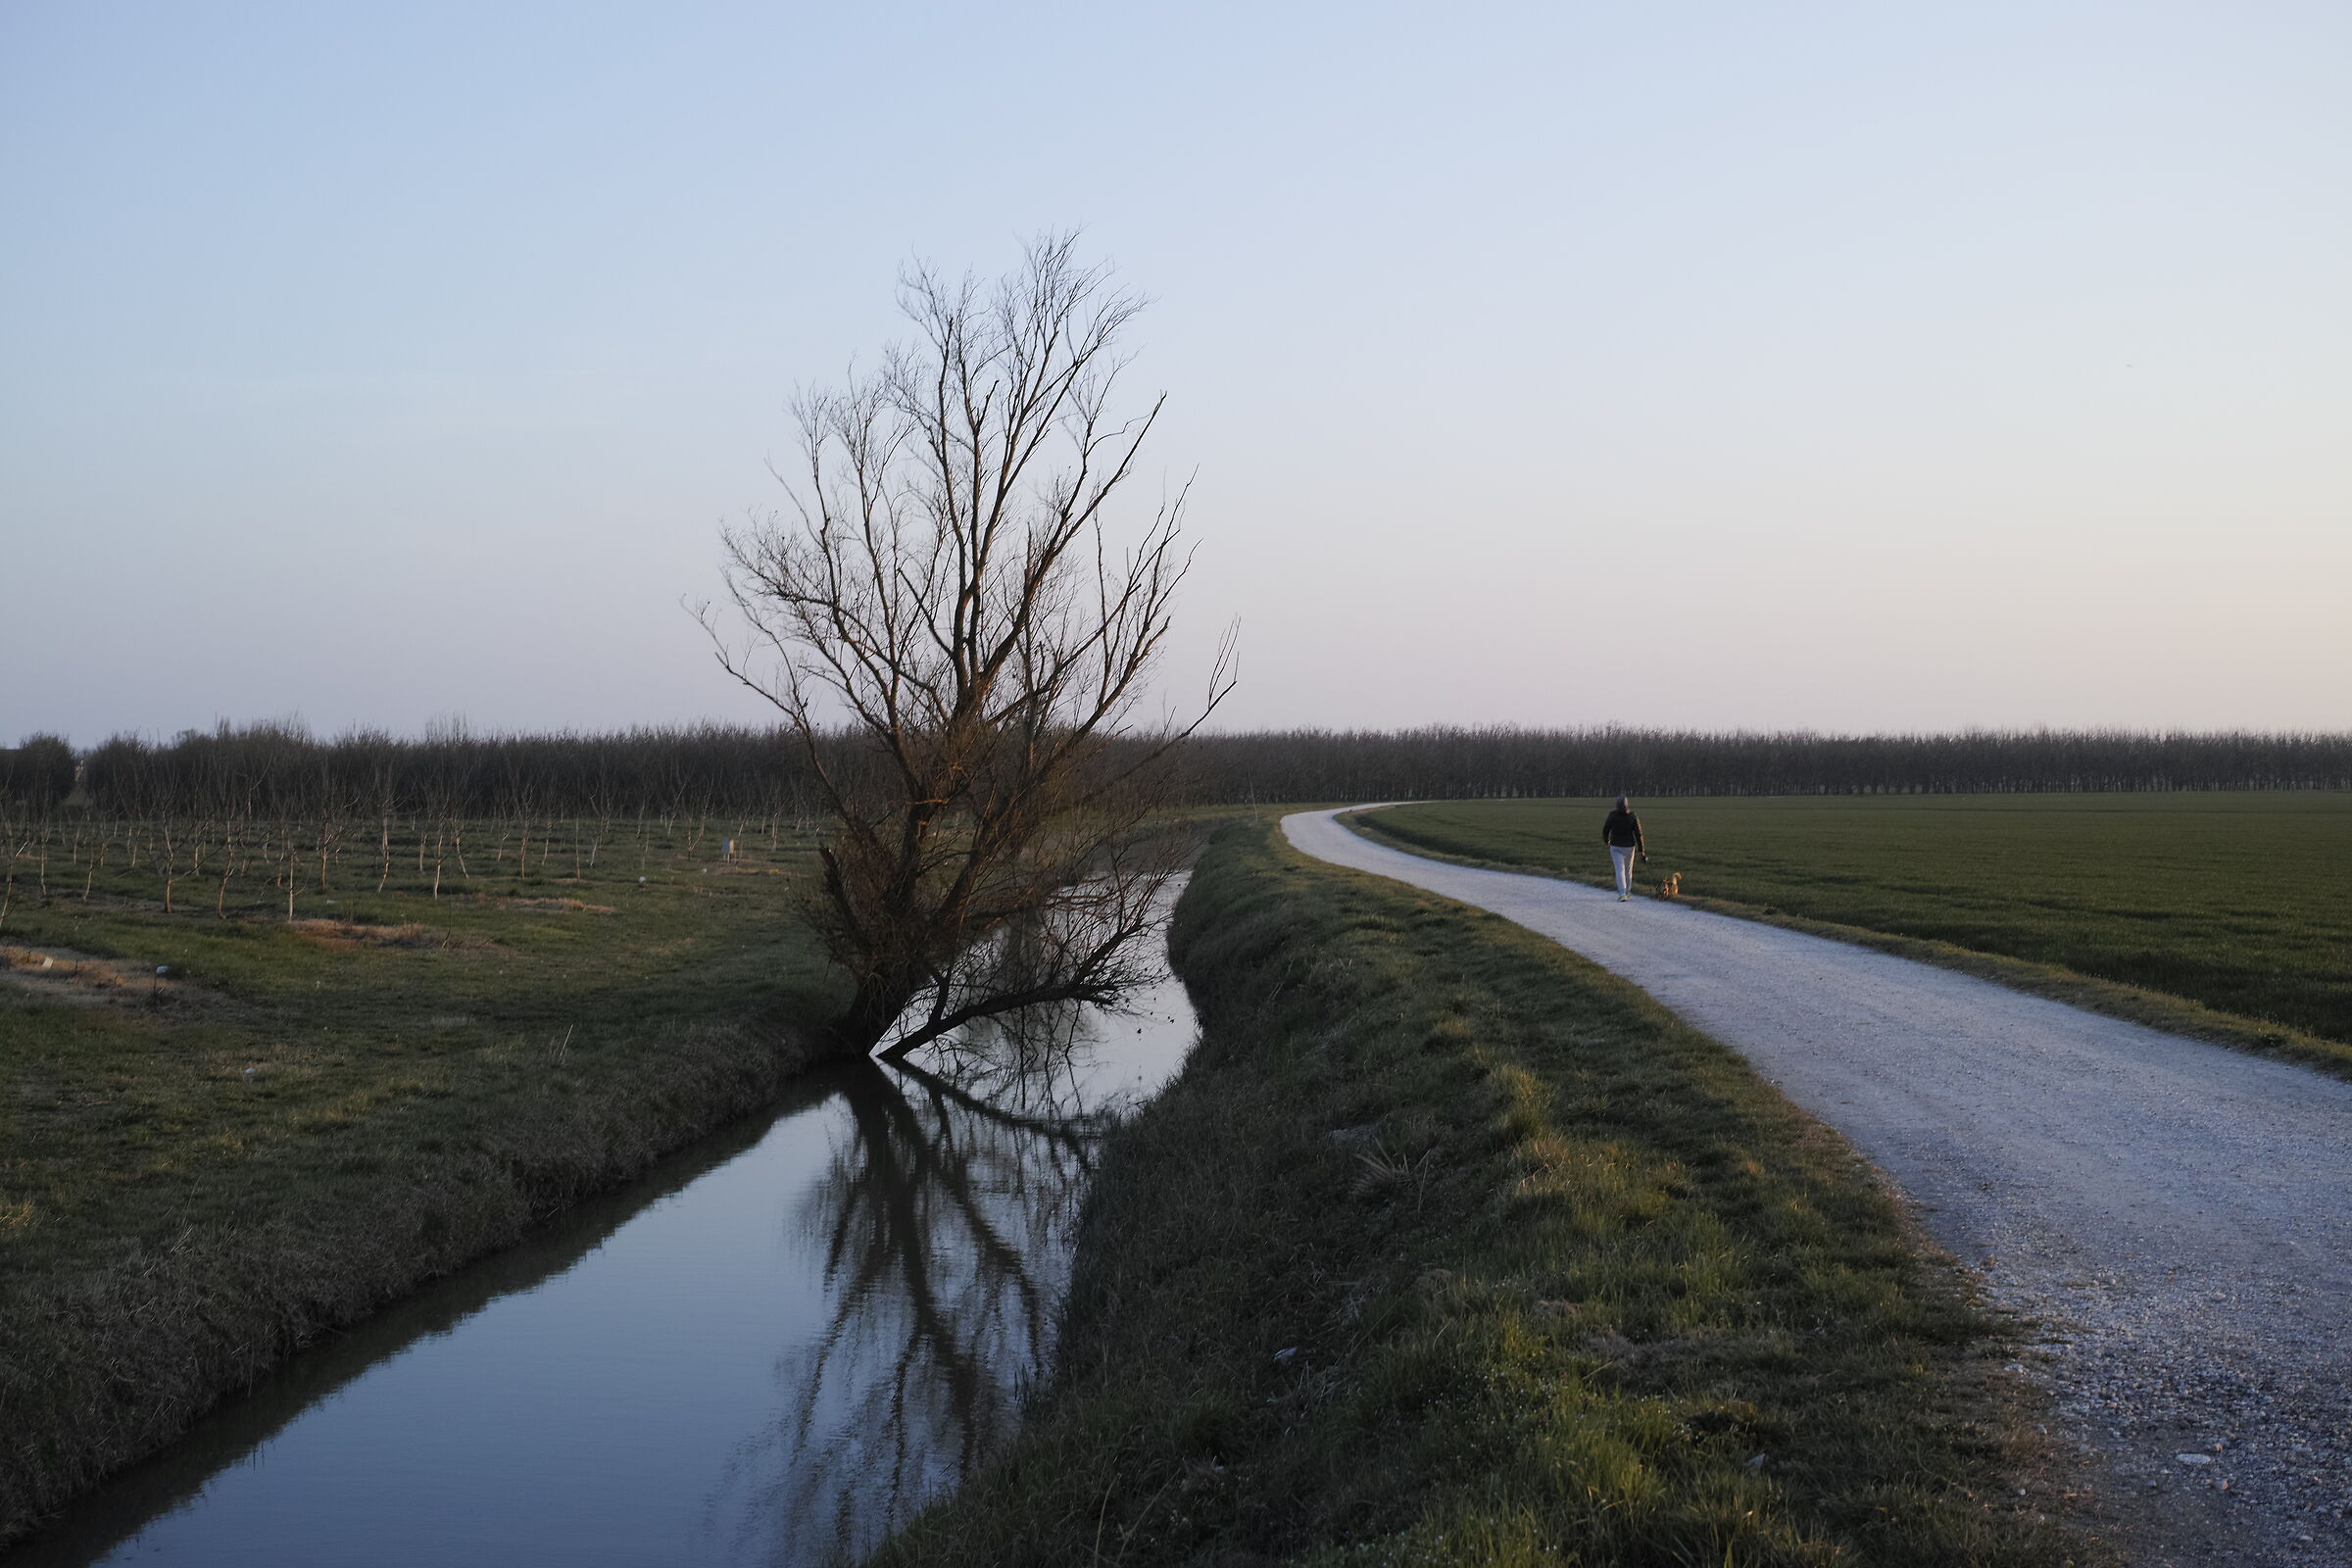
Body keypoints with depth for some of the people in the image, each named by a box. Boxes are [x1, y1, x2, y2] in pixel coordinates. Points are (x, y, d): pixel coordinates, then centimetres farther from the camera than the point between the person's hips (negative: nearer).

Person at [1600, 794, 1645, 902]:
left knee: (1620, 870, -5)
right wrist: (1641, 851, -8)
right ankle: (1627, 892, 32)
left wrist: (1606, 840, 20)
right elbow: (1638, 834, -12)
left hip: (1616, 847, -1)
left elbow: (1605, 830, -2)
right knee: (1628, 870, 19)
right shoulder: (1633, 816, -12)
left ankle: (1622, 894, -20)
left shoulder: (1612, 815, -12)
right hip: (1629, 847, 1)